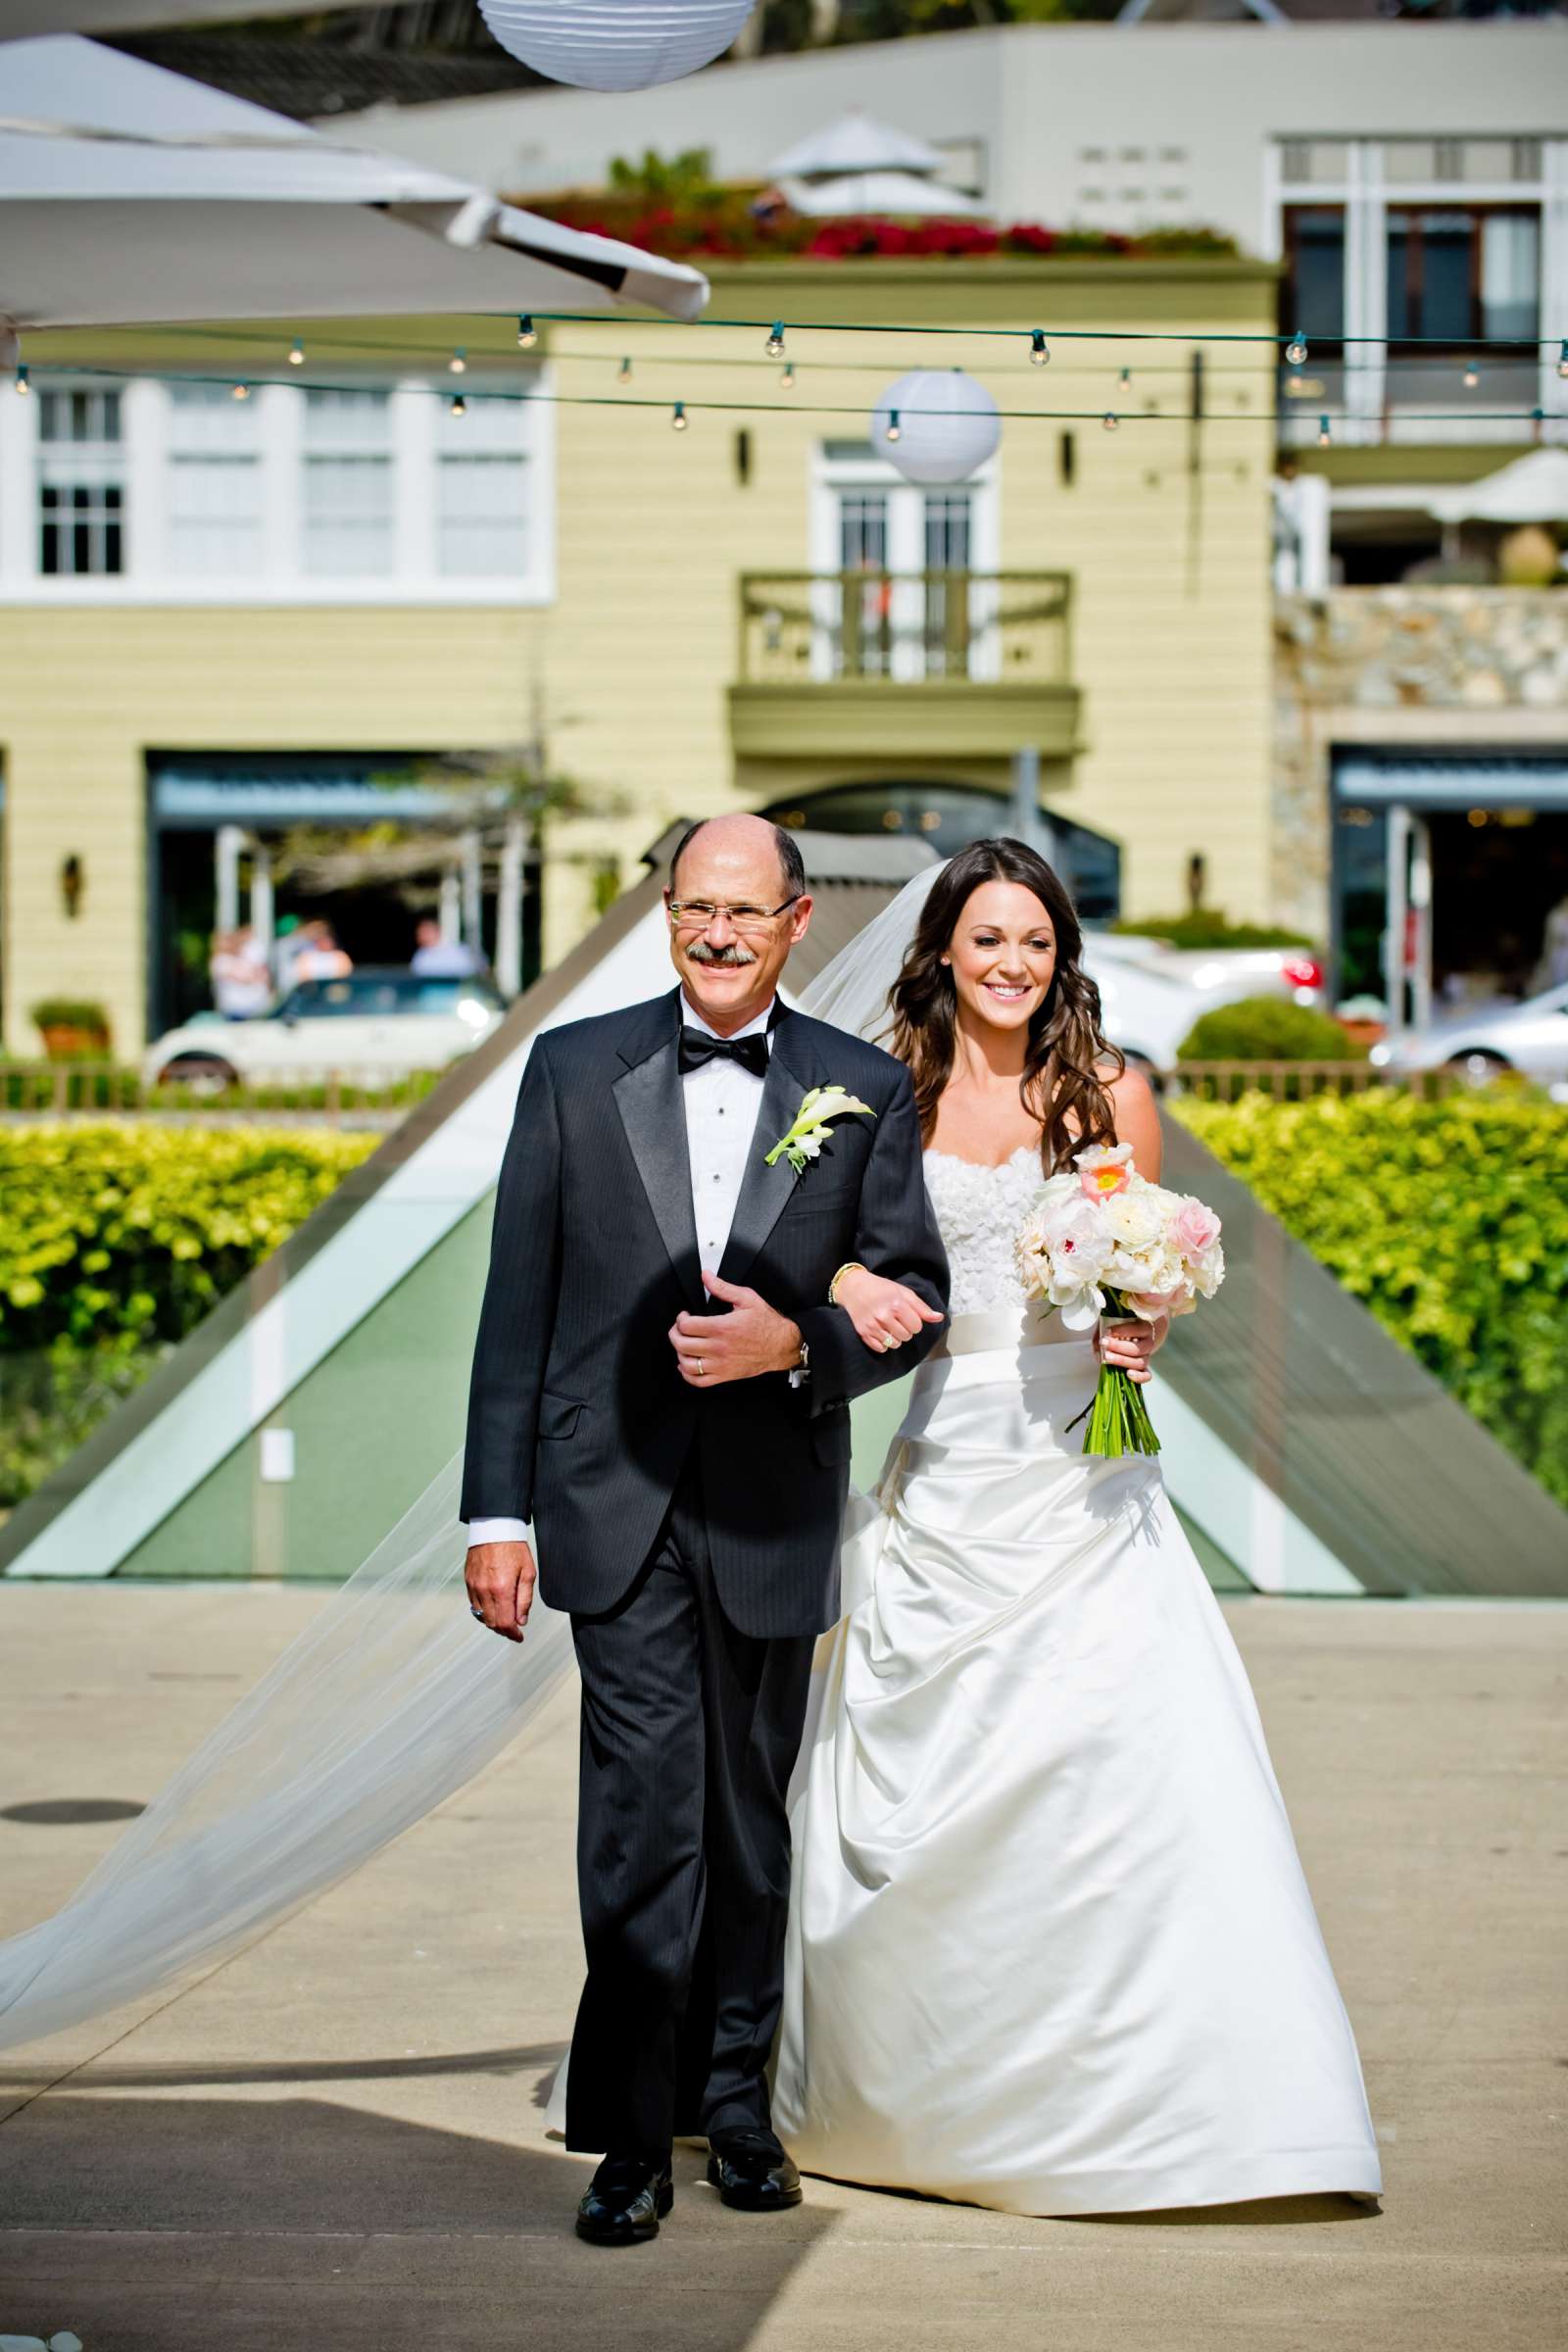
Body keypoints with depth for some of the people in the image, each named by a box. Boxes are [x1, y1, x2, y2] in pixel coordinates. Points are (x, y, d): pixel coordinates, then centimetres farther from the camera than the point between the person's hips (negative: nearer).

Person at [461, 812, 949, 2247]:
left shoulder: (868, 1092, 4)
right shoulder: (575, 1068, 3)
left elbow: (916, 1301, 4)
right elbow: (518, 1304, 2)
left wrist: (796, 1346, -16)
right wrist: (498, 1511, -2)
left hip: (771, 1517, 1)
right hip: (617, 1506, -1)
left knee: (750, 1818, 12)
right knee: (644, 1805, -10)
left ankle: (734, 2102, 26)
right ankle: (632, 2138, -4)